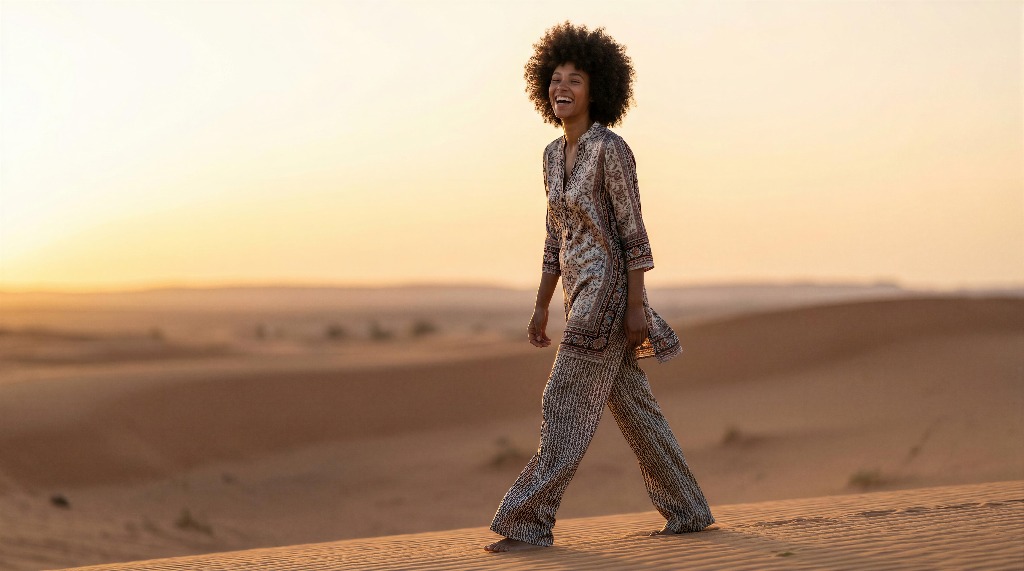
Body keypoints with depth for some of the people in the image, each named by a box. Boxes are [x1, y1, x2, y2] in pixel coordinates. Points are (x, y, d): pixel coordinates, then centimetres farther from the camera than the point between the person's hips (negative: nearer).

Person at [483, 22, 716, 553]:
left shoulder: (611, 149, -12)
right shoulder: (554, 154, 13)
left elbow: (633, 232, -13)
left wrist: (636, 307, -17)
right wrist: (541, 307, 15)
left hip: (608, 289, -9)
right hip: (579, 291, 9)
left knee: (564, 406, -9)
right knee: (633, 406, 13)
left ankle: (530, 523, -6)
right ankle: (688, 510, 22)